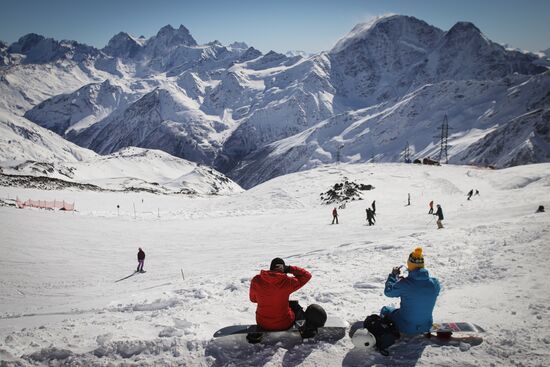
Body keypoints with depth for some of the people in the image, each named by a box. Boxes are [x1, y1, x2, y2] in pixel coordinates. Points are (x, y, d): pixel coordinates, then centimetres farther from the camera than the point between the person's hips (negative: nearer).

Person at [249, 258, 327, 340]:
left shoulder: (256, 281, -13)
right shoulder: (287, 282, -20)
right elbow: (307, 275, -6)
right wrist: (289, 269, -9)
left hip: (262, 324, 3)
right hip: (284, 324, -3)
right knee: (294, 305, 27)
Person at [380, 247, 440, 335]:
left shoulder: (403, 284, -26)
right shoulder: (435, 283, -16)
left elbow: (388, 292, -7)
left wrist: (393, 275, 6)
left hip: (406, 328, -3)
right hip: (426, 327, 4)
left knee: (385, 310, 25)